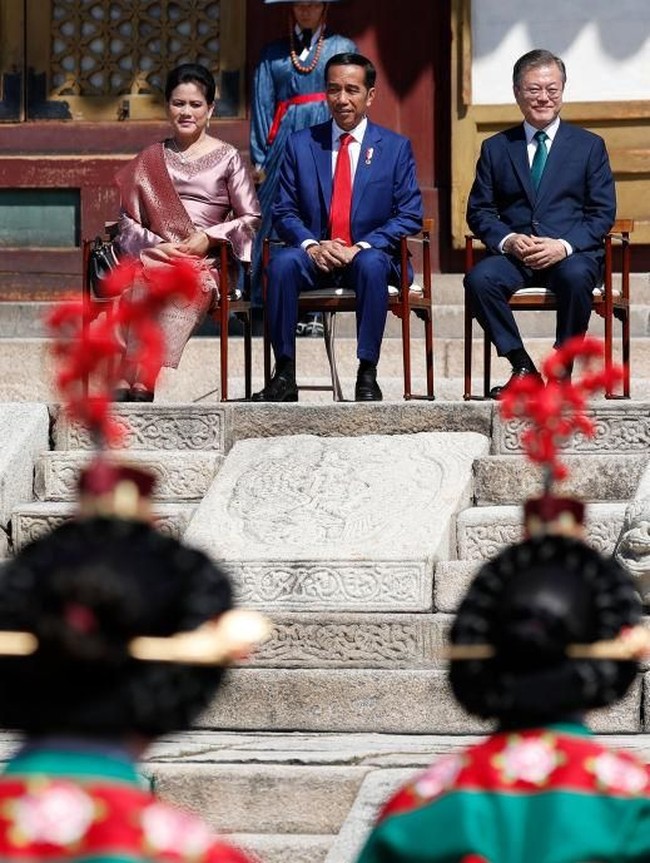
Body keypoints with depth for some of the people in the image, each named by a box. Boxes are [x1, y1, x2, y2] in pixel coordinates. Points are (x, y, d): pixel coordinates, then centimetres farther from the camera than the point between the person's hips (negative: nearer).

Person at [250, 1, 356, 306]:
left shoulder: (344, 48, 12)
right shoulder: (273, 53, 15)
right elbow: (262, 105, 11)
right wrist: (260, 158, 3)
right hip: (285, 140, 1)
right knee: (276, 220, -5)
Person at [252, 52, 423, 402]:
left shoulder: (396, 147, 7)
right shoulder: (300, 144, 10)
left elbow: (409, 215, 1)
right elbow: (284, 212, 7)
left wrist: (362, 247, -15)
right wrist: (312, 245, -14)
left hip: (368, 255, -1)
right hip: (315, 255, 1)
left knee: (372, 264, -37)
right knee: (282, 262, -32)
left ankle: (367, 375, -29)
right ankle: (284, 375, -27)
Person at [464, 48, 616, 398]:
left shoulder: (589, 146, 11)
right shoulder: (496, 148, 15)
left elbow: (603, 212, 4)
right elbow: (479, 211, 11)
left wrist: (564, 245, -14)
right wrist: (507, 240, -11)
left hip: (572, 253, -2)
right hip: (513, 253, 2)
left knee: (576, 277, -37)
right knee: (479, 278, -31)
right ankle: (522, 366, -18)